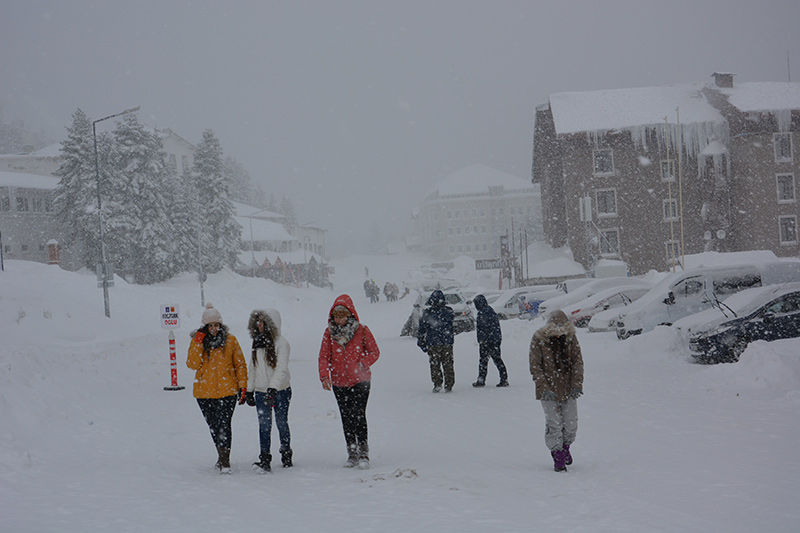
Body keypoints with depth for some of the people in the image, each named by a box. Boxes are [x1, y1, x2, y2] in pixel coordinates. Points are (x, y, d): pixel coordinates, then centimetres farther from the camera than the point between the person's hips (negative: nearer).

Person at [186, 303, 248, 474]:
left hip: (227, 390, -2)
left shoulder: (230, 340, 2)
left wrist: (243, 386, 0)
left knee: (224, 424, -15)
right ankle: (222, 457, 29)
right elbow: (193, 364, -7)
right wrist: (198, 343, -15)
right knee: (213, 426, 12)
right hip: (204, 392, 3)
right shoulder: (197, 341, 4)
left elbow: (240, 364, 8)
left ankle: (225, 462, -17)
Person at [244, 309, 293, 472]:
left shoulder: (281, 342, -9)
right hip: (261, 391, 4)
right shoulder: (257, 343, 10)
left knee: (281, 423, 6)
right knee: (264, 424, -5)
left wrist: (273, 388, -28)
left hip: (280, 391, -4)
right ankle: (264, 459, -9)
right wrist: (249, 390, 13)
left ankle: (286, 455, 24)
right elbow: (252, 368, 16)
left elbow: (282, 368, -18)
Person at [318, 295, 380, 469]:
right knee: (346, 418, 8)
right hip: (339, 383, 3)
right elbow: (324, 356, 4)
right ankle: (352, 453, 17)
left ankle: (363, 453, -9)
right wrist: (324, 376, -11)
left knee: (358, 415, -14)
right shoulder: (329, 333, 4)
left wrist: (363, 364, -15)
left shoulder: (361, 330, -3)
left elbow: (374, 351, 2)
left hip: (360, 381, -3)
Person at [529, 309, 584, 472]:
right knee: (554, 424, -4)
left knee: (571, 423, 3)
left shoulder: (570, 337, -2)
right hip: (548, 390, -3)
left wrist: (577, 384, -8)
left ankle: (565, 446, 30)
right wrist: (544, 388, -17)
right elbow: (535, 366, -9)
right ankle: (557, 455, 11)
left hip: (568, 388, 3)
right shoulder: (538, 339, -11)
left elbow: (577, 361, 2)